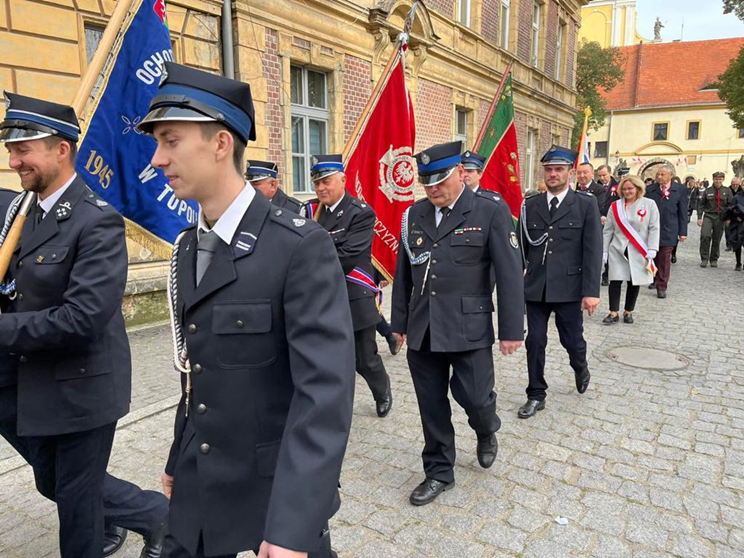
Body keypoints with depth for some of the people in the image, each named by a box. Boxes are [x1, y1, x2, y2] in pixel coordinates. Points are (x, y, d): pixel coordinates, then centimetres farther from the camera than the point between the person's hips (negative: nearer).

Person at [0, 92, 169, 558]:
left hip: (81, 388, -9)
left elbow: (82, 318, -28)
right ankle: (157, 515, 41)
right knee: (56, 485, 22)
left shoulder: (97, 220, -21)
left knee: (76, 501, 10)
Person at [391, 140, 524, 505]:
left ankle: (486, 431, 38)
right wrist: (400, 322, 13)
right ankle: (439, 472, 31)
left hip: (468, 328, -4)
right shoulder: (414, 215, 7)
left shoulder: (491, 211, -5)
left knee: (474, 397, 1)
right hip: (422, 330, 4)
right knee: (431, 406, 11)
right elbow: (403, 272, 12)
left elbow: (509, 273, -6)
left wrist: (511, 330, -7)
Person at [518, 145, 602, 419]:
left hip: (569, 288, -2)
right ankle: (536, 395, 22)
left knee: (572, 340, 10)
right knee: (535, 342, 6)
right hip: (535, 288, 2)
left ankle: (581, 368, 45)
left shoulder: (586, 204, -1)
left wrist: (591, 291, -12)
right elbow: (521, 247, 8)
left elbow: (593, 250, -6)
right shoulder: (530, 205, 6)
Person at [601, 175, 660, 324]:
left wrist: (651, 250, -10)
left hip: (639, 252, -1)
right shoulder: (615, 206, 6)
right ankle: (614, 313, 5)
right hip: (618, 250, 1)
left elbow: (654, 229, -2)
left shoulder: (649, 204, 0)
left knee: (635, 282, 5)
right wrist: (604, 251, 2)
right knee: (615, 281, -4)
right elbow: (608, 230, 7)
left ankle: (628, 312, 20)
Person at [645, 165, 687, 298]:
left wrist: (683, 232, 0)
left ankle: (662, 287, 8)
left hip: (668, 231, -1)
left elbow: (683, 212, 3)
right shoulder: (650, 190, 2)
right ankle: (654, 279, 31)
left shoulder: (680, 190, 2)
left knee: (665, 259, 1)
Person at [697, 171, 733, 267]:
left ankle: (714, 260, 20)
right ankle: (704, 258, -8)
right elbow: (701, 205, 6)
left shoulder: (727, 190, 6)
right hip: (708, 216, -1)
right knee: (705, 236, -19)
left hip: (720, 218, 1)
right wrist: (699, 217, -1)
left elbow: (730, 205, 5)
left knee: (716, 240, 5)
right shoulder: (707, 191, 3)